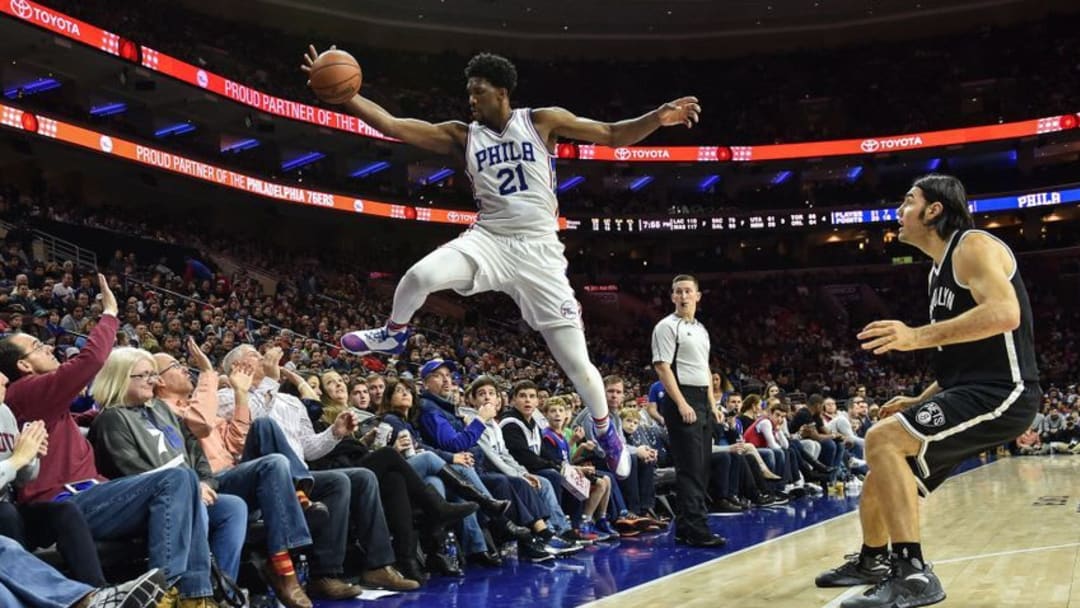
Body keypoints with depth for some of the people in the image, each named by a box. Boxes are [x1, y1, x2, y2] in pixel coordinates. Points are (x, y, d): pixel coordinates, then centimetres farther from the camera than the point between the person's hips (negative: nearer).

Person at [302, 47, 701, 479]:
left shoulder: (542, 120, 0)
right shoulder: (462, 135, 5)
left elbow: (613, 135, 1)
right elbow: (390, 125, -1)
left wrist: (659, 117, -16)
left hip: (537, 250, -1)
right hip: (488, 240, 2)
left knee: (576, 362, -1)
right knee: (420, 276, -29)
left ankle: (606, 430, 29)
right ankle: (393, 334, 5)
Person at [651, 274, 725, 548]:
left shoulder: (701, 329, 19)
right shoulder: (667, 326, -6)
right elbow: (662, 367, -13)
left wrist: (712, 402, 16)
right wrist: (682, 404, -19)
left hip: (702, 401, 9)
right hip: (682, 400, -9)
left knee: (702, 467, 9)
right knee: (690, 468, -10)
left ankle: (685, 526, 16)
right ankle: (696, 530, -8)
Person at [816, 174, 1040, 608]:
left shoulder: (972, 246, -10)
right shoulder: (941, 268, 19)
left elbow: (1004, 313, -28)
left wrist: (918, 337, -32)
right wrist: (919, 401, 18)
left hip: (1001, 392, -10)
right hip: (972, 390, 10)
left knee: (882, 440, -24)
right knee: (886, 456, 19)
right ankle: (872, 561, 37)